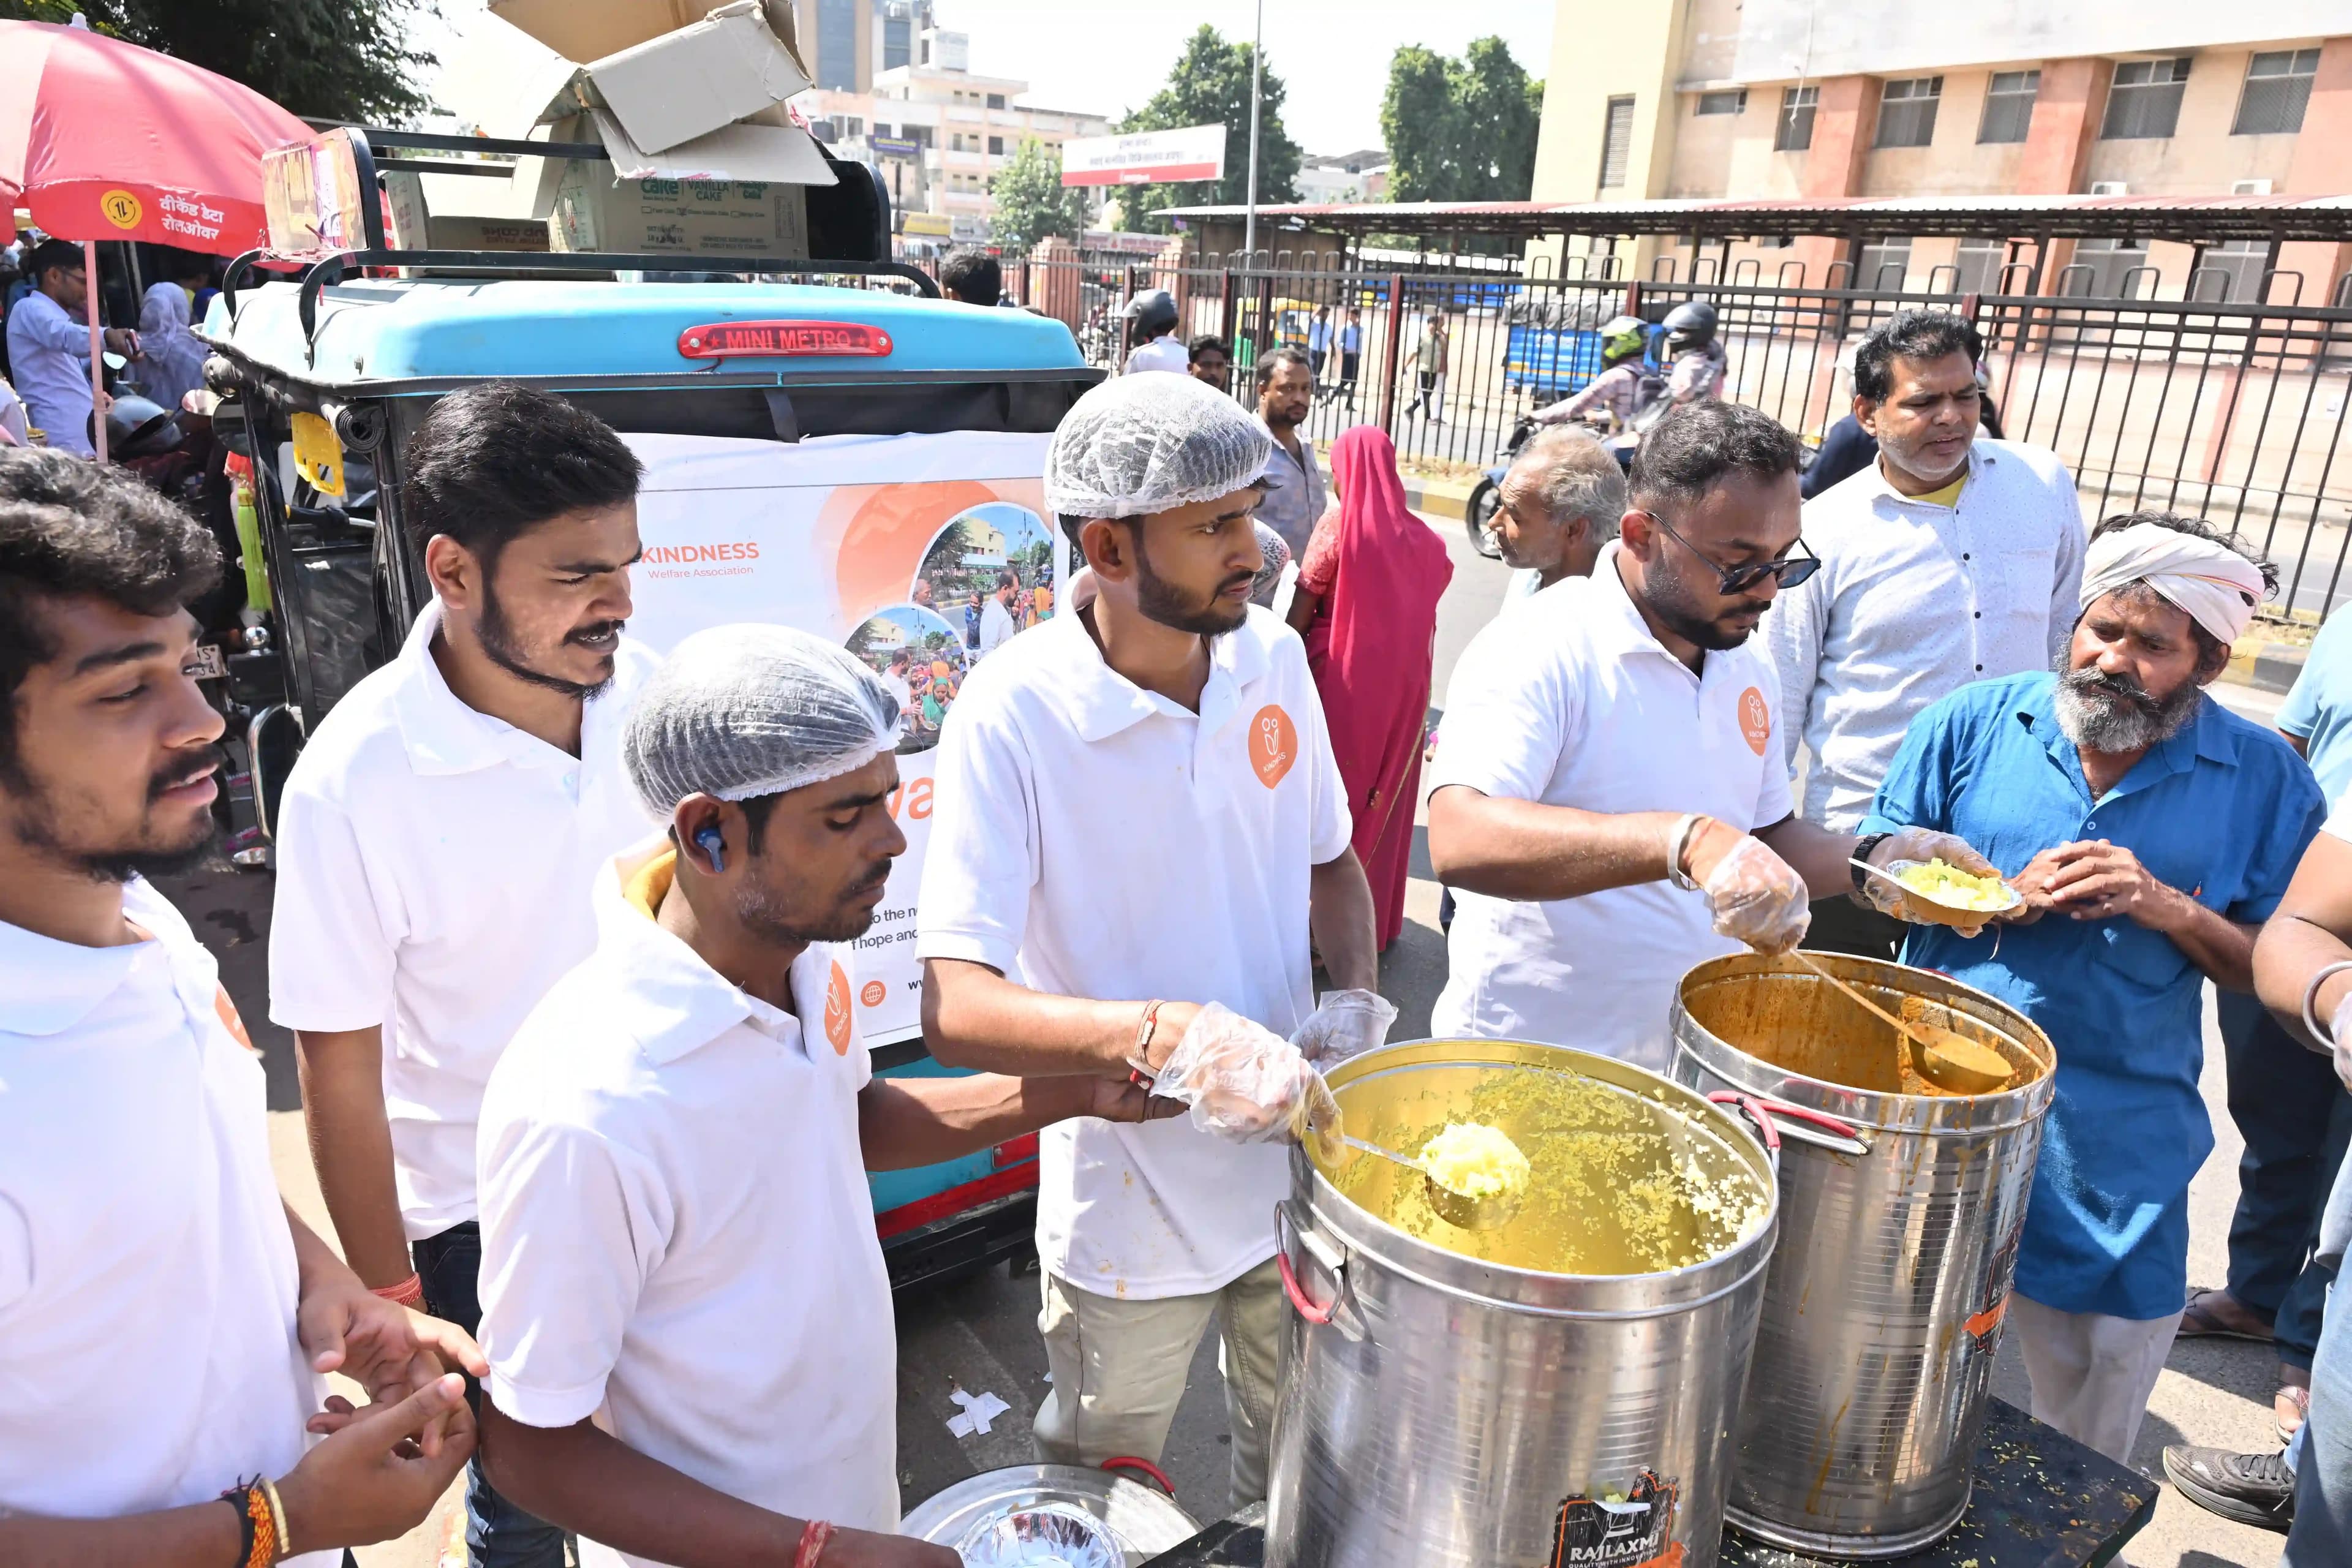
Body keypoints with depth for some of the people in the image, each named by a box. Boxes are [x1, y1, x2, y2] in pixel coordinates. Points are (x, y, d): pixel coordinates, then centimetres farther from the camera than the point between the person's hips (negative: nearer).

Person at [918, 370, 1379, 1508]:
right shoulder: (1014, 714, -24)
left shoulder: (1273, 658, -6)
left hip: (1296, 1167, 5)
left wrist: (1357, 990, -10)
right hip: (1130, 1213, -4)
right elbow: (953, 1008, -29)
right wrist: (1164, 1033, -43)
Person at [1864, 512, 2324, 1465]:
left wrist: (2169, 908, -18)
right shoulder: (1975, 722, -2)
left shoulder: (2262, 778, -1)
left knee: (2087, 1457, 15)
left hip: (2115, 1154, 0)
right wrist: (2011, 897, -15)